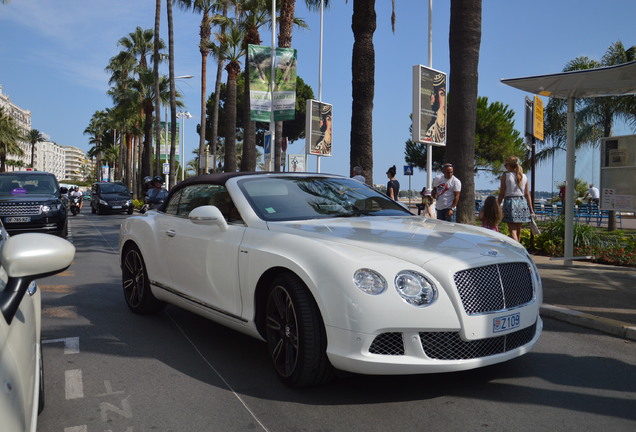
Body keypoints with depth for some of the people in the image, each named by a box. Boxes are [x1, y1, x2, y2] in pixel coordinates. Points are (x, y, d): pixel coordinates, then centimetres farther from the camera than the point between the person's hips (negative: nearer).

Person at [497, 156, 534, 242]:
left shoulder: (505, 176, -5)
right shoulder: (524, 176, 7)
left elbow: (502, 194, -5)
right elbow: (527, 194, 7)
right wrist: (531, 209, 11)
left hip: (510, 202, -5)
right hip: (522, 202, 5)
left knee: (512, 230, -5)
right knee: (518, 230, 15)